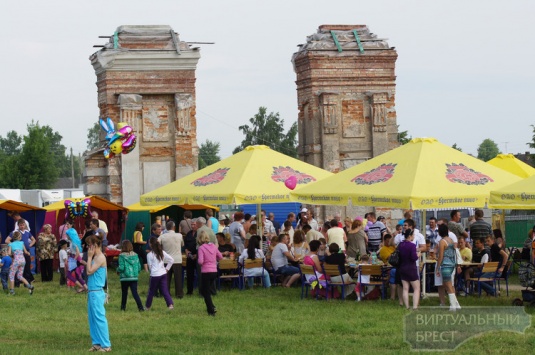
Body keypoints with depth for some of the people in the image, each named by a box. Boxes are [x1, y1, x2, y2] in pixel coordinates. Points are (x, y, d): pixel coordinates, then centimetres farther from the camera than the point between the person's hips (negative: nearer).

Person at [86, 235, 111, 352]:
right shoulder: (96, 257, 14)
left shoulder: (100, 258, -14)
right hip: (92, 292, 10)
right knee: (92, 319, 12)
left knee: (99, 318, -7)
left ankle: (106, 345, -4)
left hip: (96, 293, -10)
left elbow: (89, 271, -17)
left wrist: (89, 257, -12)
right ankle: (97, 343, 17)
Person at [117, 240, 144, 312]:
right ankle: (140, 307, -16)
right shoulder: (135, 255, 2)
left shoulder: (122, 256, -10)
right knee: (135, 293, -2)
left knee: (124, 293, 15)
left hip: (125, 277, -3)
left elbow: (121, 267, -15)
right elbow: (139, 267, 4)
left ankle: (123, 307, 24)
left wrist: (118, 271, 7)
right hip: (134, 277, 3)